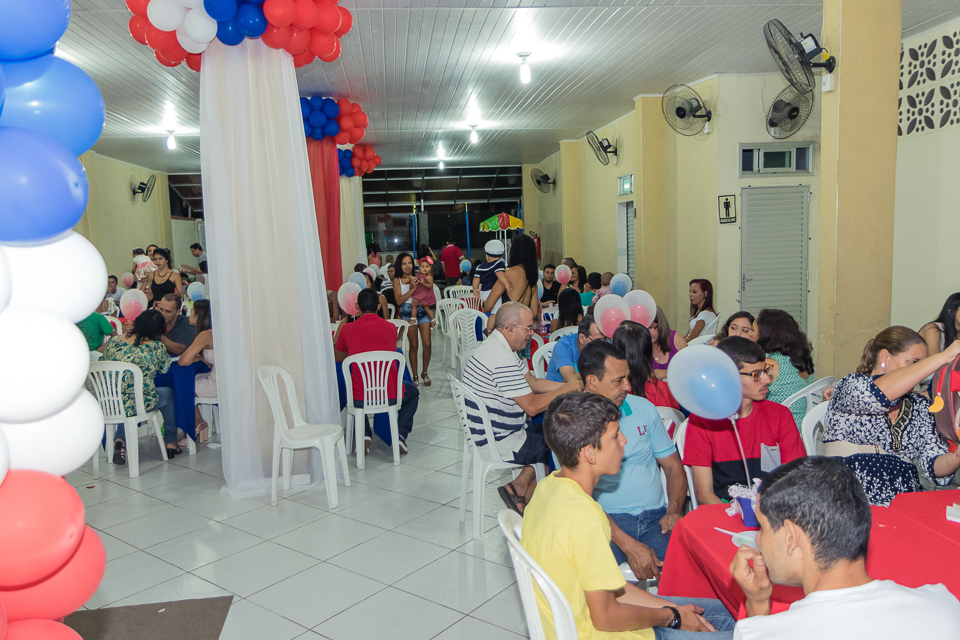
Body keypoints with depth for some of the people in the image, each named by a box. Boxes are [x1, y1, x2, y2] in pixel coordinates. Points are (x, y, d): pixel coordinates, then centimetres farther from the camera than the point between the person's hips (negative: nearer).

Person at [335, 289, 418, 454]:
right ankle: (400, 435, 11)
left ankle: (364, 434, 16)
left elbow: (338, 358, 17)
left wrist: (336, 338, 35)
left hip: (360, 399, 0)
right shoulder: (391, 327, 3)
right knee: (413, 392, 34)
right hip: (390, 396, 0)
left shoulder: (347, 329, -1)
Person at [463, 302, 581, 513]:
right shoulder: (503, 360, -26)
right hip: (499, 444, -10)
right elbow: (532, 406, -23)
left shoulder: (494, 345, 9)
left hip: (483, 433, 10)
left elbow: (533, 382, 12)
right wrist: (567, 389, -10)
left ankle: (518, 488, 15)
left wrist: (573, 385, 4)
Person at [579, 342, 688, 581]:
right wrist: (628, 545, -20)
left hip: (656, 516, 4)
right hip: (606, 520, -4)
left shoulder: (644, 408, 12)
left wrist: (674, 510, -3)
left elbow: (673, 465, 18)